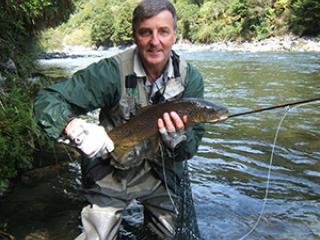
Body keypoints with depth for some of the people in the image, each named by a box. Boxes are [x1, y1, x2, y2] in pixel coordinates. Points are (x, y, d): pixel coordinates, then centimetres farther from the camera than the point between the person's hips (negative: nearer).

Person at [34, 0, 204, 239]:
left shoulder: (191, 78, -13)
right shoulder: (112, 71, -22)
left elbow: (192, 146, -11)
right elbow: (47, 100, -20)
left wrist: (177, 138, -35)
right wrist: (76, 127, -40)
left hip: (161, 175, 3)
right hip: (110, 174, -3)